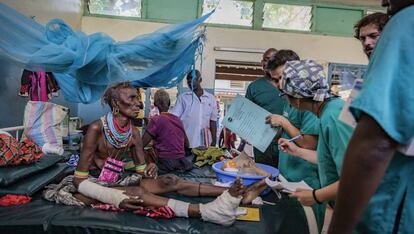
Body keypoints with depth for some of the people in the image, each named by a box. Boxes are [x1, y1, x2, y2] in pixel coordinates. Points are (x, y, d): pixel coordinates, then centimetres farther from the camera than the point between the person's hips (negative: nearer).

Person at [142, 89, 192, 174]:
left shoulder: (156, 120, -6)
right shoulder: (178, 120, 11)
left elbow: (142, 144, -7)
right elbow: (186, 142, 22)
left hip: (165, 164, -6)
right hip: (181, 161, 6)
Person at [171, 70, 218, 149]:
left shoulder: (211, 98, 9)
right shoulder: (183, 97, 5)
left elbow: (212, 121, 11)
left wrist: (214, 141, 9)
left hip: (204, 143, 2)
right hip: (186, 143, -1)